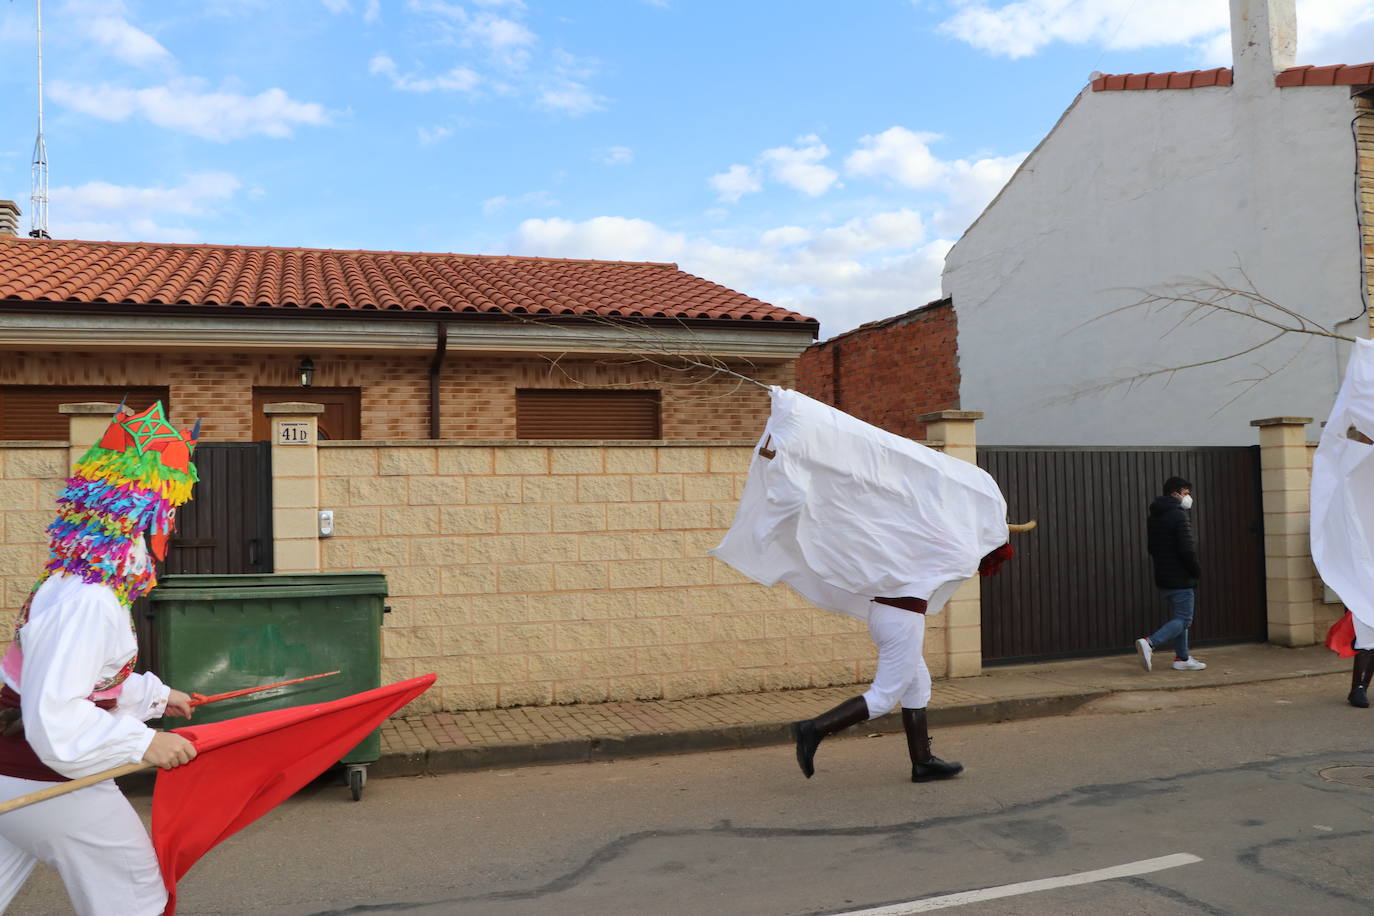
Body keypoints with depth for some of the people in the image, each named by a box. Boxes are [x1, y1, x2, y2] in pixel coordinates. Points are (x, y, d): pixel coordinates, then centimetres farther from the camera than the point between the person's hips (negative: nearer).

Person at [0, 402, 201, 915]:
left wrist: (156, 696, 27)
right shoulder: (88, 602, -27)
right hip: (48, 788, -9)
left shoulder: (77, 584, 4)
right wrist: (142, 743, -24)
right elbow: (55, 721, -31)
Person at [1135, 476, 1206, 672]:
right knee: (1183, 620, -4)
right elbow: (1187, 549, -20)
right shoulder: (1178, 515, -16)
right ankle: (1149, 643, -20)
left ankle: (1182, 659, 20)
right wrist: (1197, 570, -6)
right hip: (1180, 578, -9)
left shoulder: (1153, 517, 12)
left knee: (1178, 617, 17)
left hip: (1163, 577, 9)